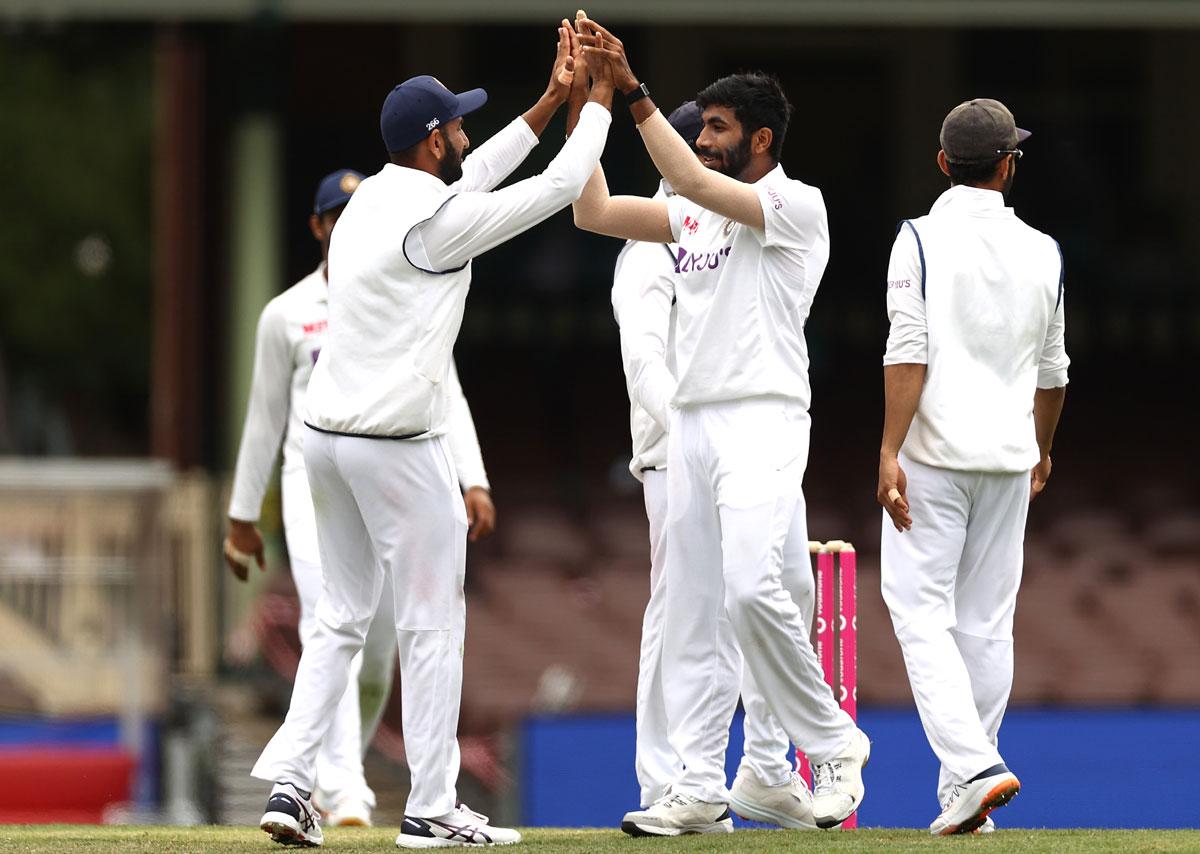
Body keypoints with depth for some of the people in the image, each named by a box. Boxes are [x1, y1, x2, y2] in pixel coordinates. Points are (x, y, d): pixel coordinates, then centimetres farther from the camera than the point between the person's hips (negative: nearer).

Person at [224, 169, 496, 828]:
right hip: (315, 484, -2)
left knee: (378, 657, 5)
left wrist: (474, 481, -9)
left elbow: (446, 398, 5)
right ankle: (344, 796, -24)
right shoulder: (286, 315, 6)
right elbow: (265, 418, 12)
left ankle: (324, 774, 28)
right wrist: (242, 517, 12)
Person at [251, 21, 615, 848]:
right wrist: (600, 100, 8)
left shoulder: (370, 200, 12)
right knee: (432, 623, 1)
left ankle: (289, 782, 4)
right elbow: (560, 185, -8)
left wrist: (552, 101, 26)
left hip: (327, 436, 8)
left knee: (342, 617, 14)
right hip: (397, 448, -8)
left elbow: (472, 178, 26)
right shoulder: (436, 220, -13)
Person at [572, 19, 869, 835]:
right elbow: (596, 212, 10)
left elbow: (696, 183, -18)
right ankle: (701, 788, 5)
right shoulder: (696, 215, 17)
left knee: (751, 589, -23)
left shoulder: (798, 206, -5)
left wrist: (634, 92, -19)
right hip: (692, 424, 8)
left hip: (763, 422, -8)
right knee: (689, 608, 4)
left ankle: (834, 744, -7)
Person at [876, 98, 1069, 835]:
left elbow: (909, 353, -15)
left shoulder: (921, 241, -6)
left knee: (922, 613, -4)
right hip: (1009, 457, 4)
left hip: (933, 453, -4)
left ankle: (973, 767, -22)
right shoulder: (1043, 254, 6)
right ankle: (962, 795, 12)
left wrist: (890, 453, -16)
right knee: (987, 623, 10)